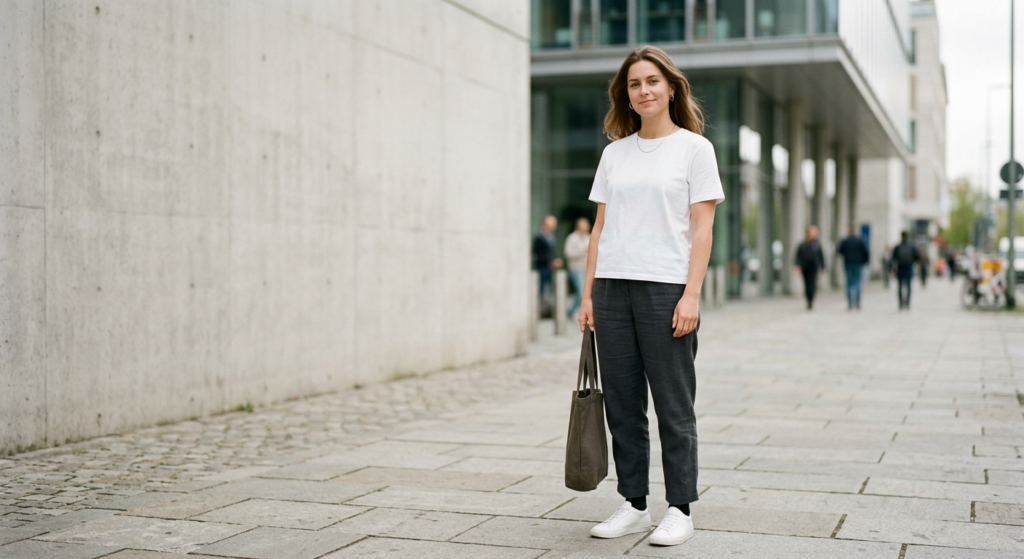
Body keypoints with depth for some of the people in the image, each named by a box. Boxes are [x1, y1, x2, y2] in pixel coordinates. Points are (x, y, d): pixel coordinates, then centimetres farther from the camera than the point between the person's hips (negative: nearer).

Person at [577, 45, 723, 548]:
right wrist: (588, 294, 7)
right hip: (613, 286, 4)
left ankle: (679, 510, 11)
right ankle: (633, 505, 18)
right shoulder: (614, 153, 14)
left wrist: (691, 295, -12)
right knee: (622, 405, 8)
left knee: (673, 407, 1)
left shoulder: (694, 148, 2)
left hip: (665, 288, -4)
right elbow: (600, 228, 14)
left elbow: (701, 230, -3)